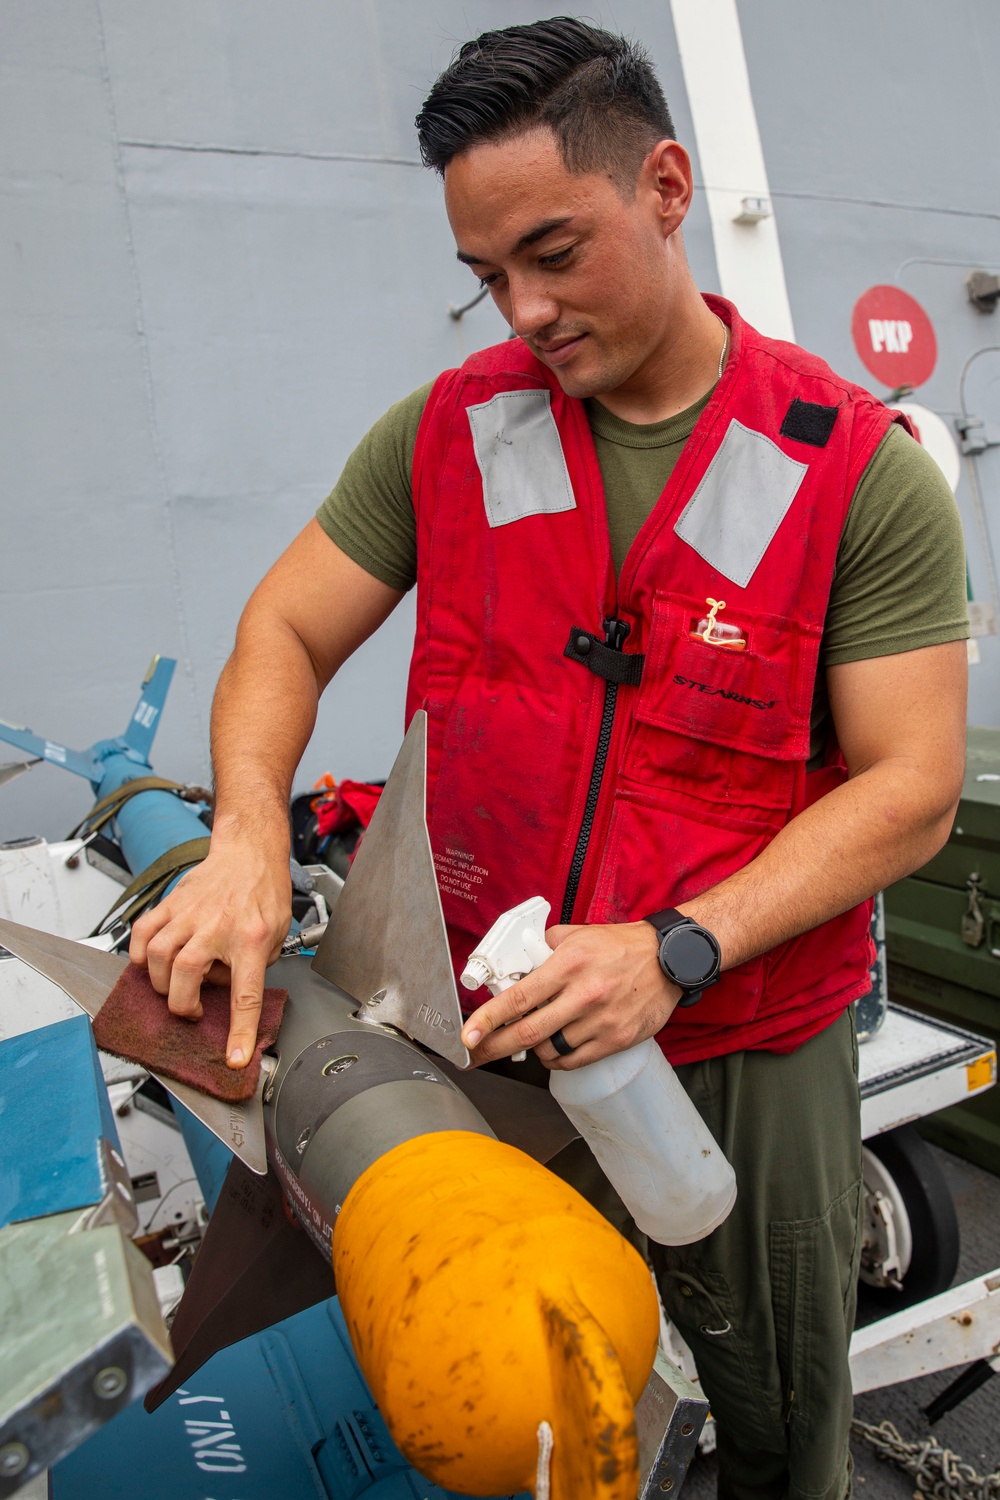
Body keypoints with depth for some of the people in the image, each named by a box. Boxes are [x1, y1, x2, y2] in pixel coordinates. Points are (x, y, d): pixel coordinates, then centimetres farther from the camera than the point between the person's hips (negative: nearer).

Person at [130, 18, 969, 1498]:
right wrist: (248, 839, -18)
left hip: (746, 1053, -1)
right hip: (482, 1028, 2)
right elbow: (284, 632, 1)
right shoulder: (447, 431, 0)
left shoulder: (861, 473, -9)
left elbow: (910, 790, -12)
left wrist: (675, 951, -24)